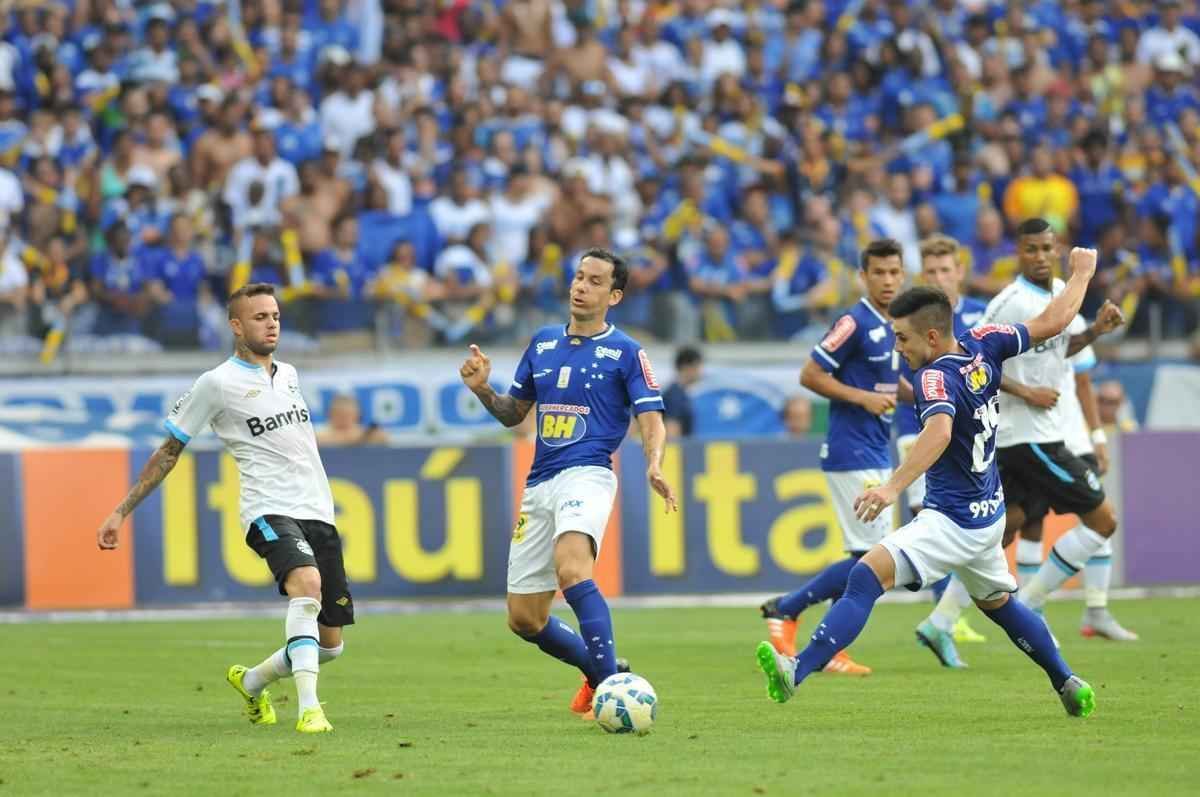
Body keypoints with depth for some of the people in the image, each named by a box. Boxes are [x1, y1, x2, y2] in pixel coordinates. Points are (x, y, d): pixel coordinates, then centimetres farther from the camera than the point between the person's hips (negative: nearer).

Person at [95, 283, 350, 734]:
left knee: (329, 645, 5)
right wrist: (121, 512, 3)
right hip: (270, 511, -7)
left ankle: (251, 682, 32)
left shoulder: (288, 375, 18)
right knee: (307, 582, -36)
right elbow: (170, 451, 4)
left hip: (318, 513, 7)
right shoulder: (217, 383, -1)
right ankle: (308, 708, -41)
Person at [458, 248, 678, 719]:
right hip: (539, 484, 6)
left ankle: (613, 686, -35)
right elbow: (512, 414, 24)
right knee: (524, 620, 5)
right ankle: (599, 672, 27)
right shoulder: (543, 343, 16)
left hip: (587, 475, -6)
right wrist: (482, 389, 3)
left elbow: (652, 420, -5)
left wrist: (654, 467, -24)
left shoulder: (626, 352, 1)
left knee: (571, 569, -35)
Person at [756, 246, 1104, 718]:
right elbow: (1052, 322, 9)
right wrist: (1081, 274, 25)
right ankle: (1069, 685, 39)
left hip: (953, 522, -10)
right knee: (998, 602, 30)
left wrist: (894, 487, -54)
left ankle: (797, 671, -37)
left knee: (869, 575, -23)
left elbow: (939, 432, -42)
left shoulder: (937, 377, -22)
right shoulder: (983, 345, -1)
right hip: (989, 515, 10)